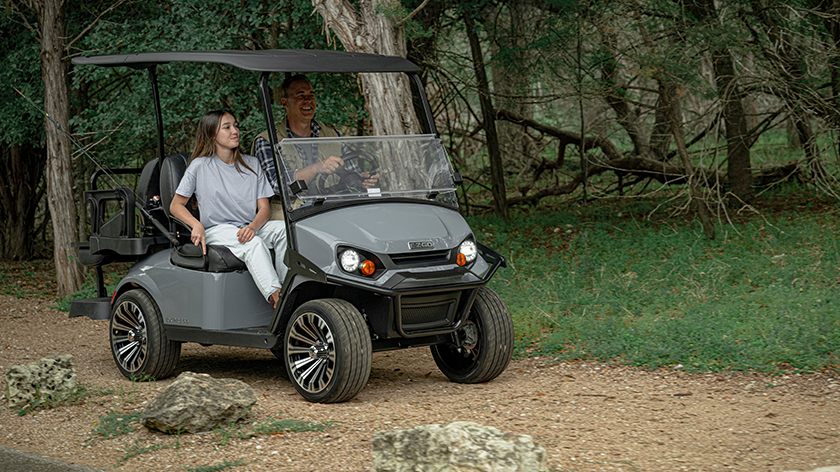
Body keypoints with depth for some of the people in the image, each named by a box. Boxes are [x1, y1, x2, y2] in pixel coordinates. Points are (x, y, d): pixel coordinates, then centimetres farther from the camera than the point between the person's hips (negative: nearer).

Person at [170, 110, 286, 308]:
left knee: (284, 229, -28)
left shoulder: (252, 164, 14)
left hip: (248, 229, 4)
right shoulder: (200, 166, 3)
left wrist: (253, 227, -16)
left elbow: (264, 207, 8)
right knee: (254, 245, -36)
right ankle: (274, 296, -52)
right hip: (216, 231, -4)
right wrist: (197, 225, -15)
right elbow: (176, 205, 6)